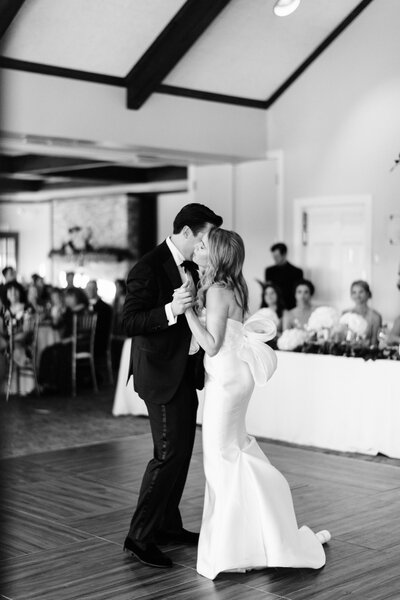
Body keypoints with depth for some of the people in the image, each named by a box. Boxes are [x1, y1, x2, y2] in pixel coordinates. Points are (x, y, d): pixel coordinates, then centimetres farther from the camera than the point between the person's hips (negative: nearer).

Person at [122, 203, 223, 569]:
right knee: (169, 453, -10)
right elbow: (130, 323, -21)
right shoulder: (148, 269, -16)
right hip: (162, 373, -9)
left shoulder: (190, 268, 11)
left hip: (186, 372, 9)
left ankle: (168, 525, 27)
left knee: (182, 450, 14)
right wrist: (170, 310, -32)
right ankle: (140, 536, -1)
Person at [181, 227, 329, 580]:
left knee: (224, 455, -1)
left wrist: (187, 309, -22)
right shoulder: (232, 286, 9)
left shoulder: (217, 291, -19)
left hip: (227, 378, -10)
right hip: (228, 375, 10)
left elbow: (212, 344, -21)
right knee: (233, 450, 19)